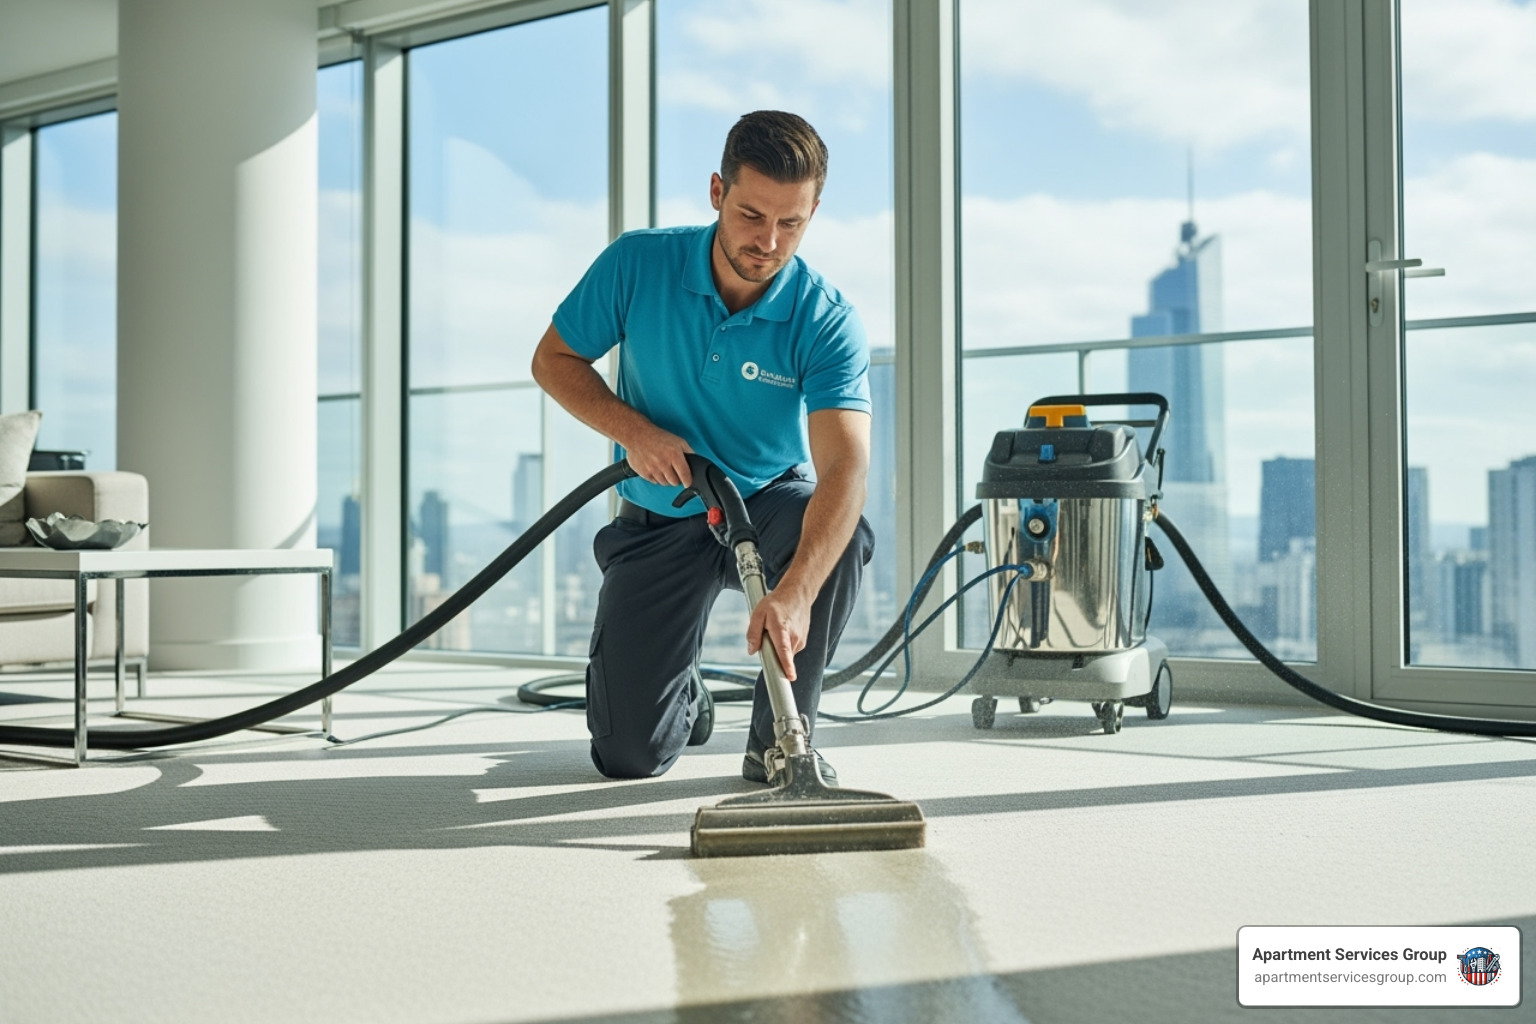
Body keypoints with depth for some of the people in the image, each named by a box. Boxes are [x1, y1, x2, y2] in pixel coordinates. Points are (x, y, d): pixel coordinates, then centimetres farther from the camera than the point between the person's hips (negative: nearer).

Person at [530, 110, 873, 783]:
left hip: (769, 504, 0)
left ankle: (779, 739, -13)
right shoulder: (637, 264, -16)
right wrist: (632, 430, -22)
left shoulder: (827, 323, -23)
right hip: (660, 520, 1)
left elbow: (844, 468, -35)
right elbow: (554, 359, -3)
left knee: (842, 534, -37)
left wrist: (794, 592, -51)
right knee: (629, 753, -9)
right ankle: (686, 695, 32)